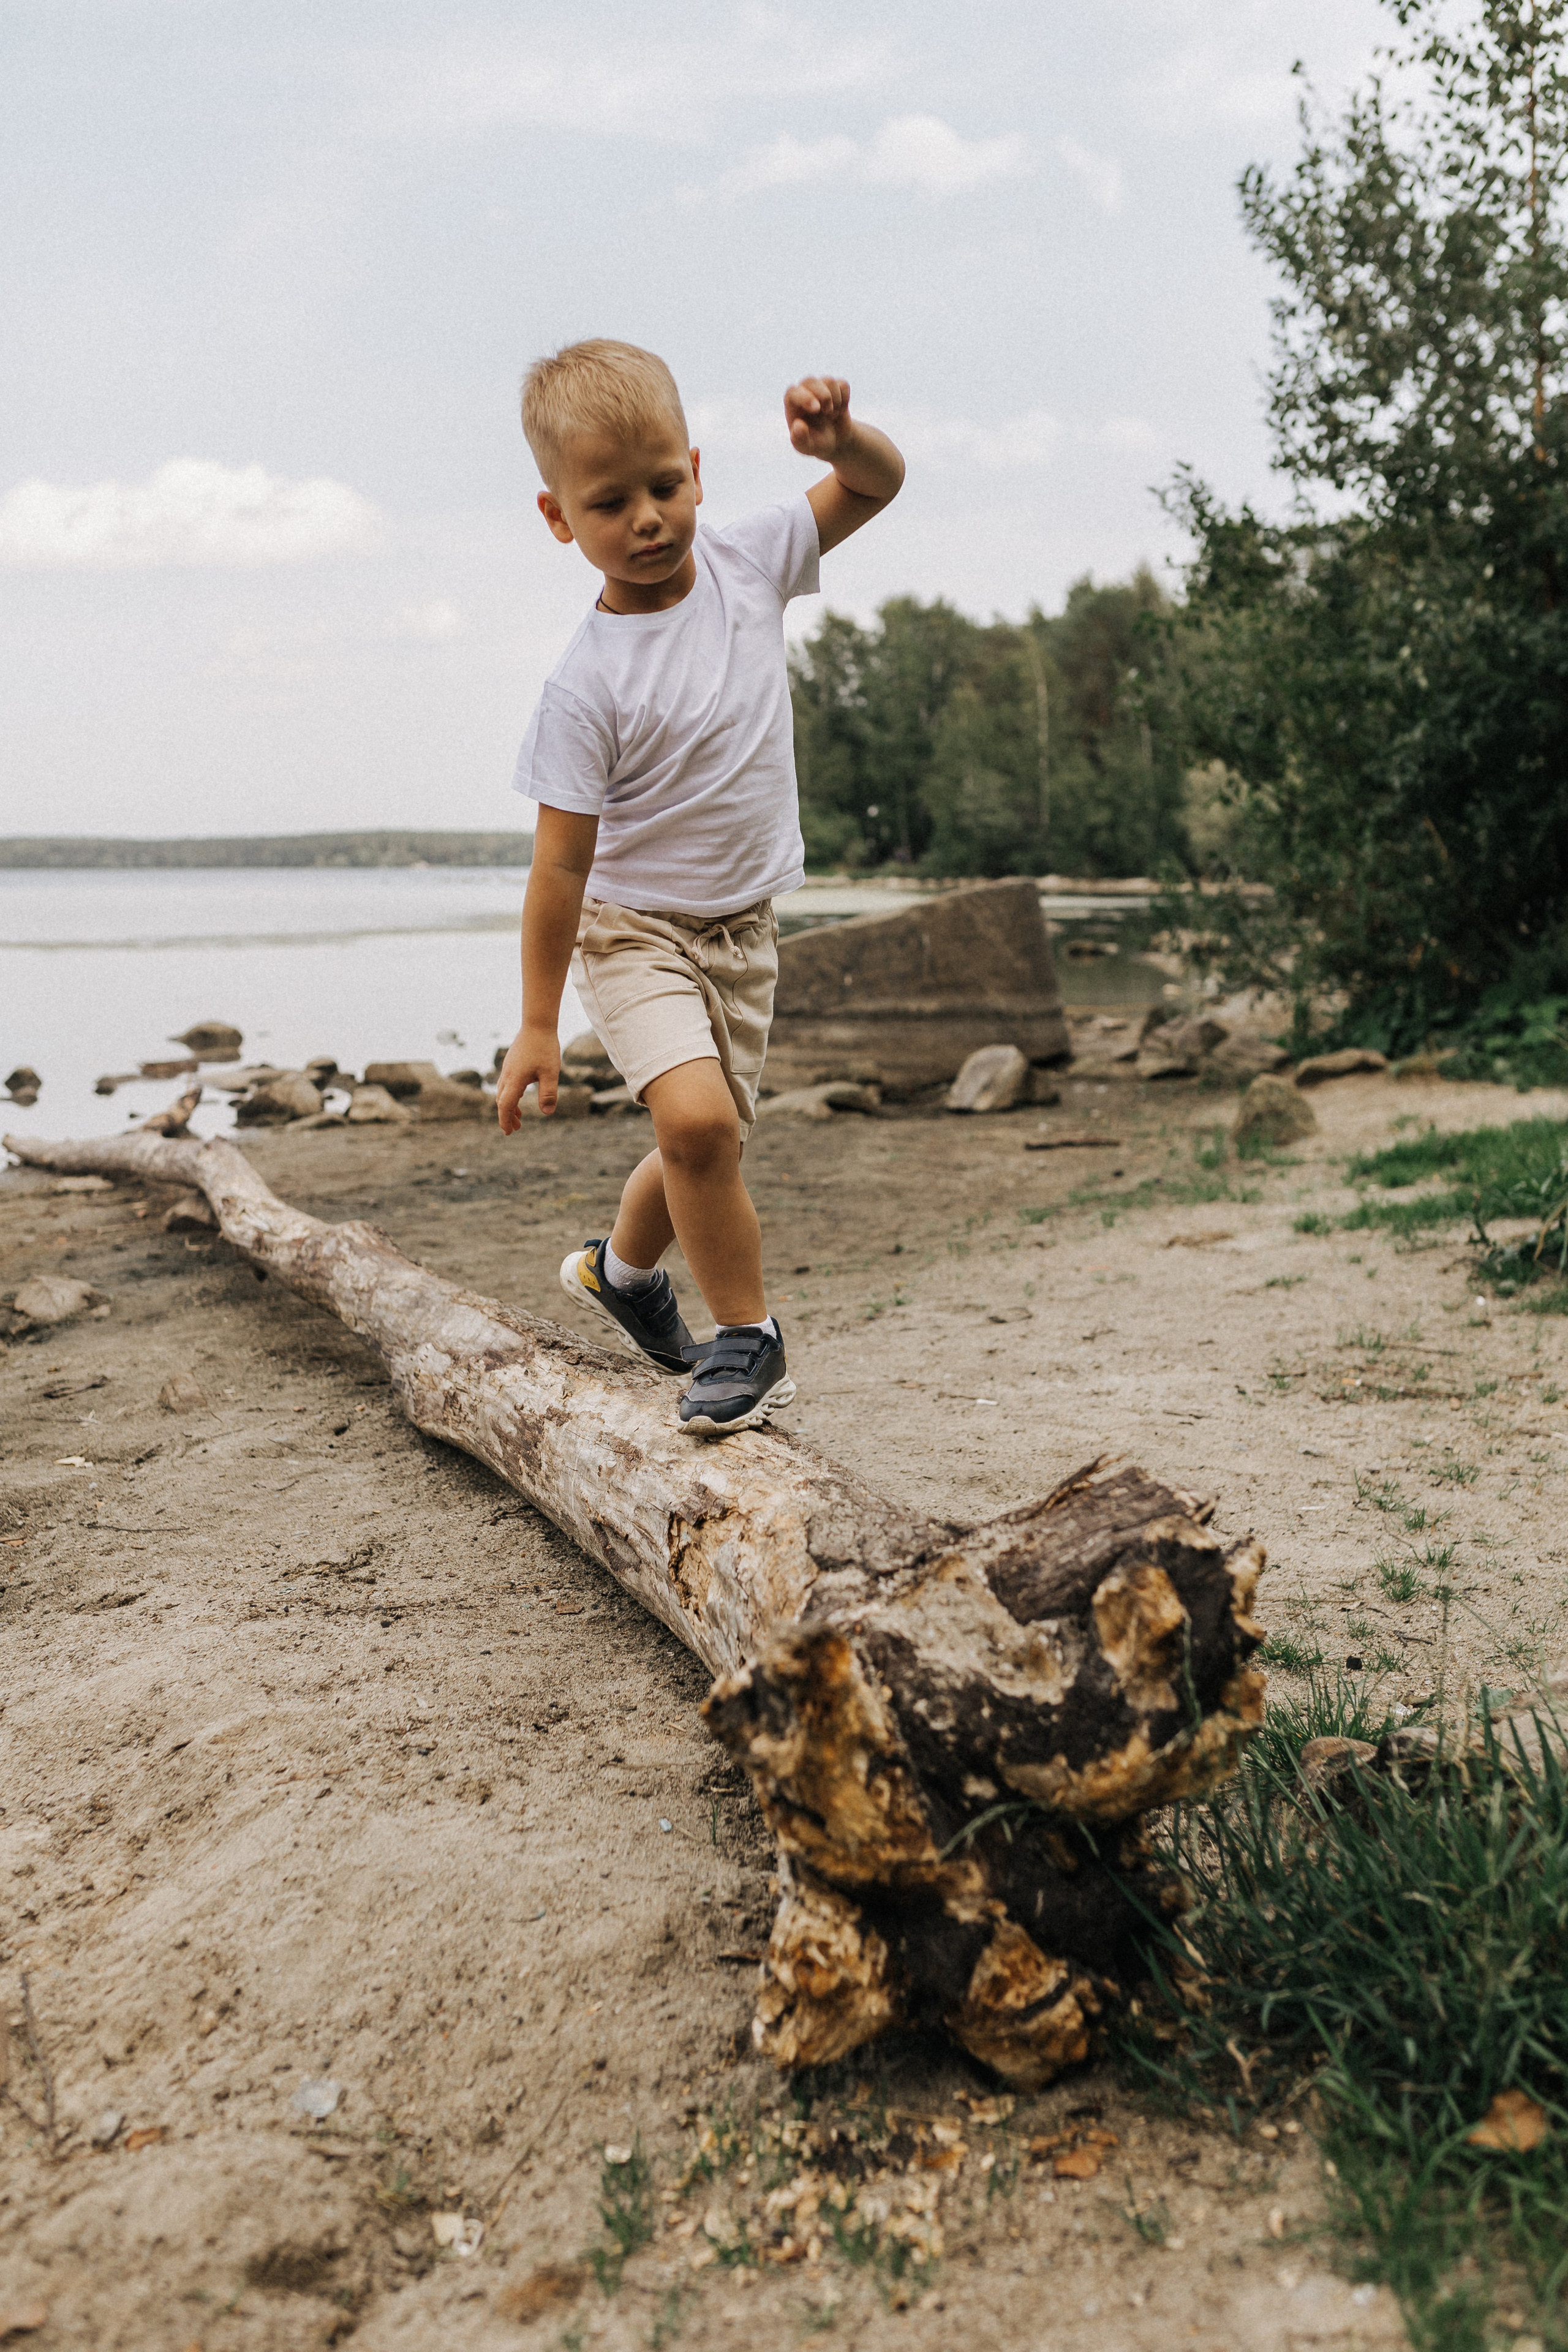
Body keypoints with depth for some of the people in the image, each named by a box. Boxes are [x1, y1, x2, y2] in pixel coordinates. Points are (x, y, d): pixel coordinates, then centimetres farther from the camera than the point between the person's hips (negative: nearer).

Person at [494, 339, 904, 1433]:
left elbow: (879, 486, 2)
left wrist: (840, 434, -22)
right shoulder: (590, 685, -22)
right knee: (697, 1118, -27)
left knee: (707, 1152, 14)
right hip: (635, 930, -5)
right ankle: (750, 1338, -5)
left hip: (744, 929, 5)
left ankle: (623, 1266, 46)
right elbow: (563, 863, -19)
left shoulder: (746, 561, -7)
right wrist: (538, 1025, -15)